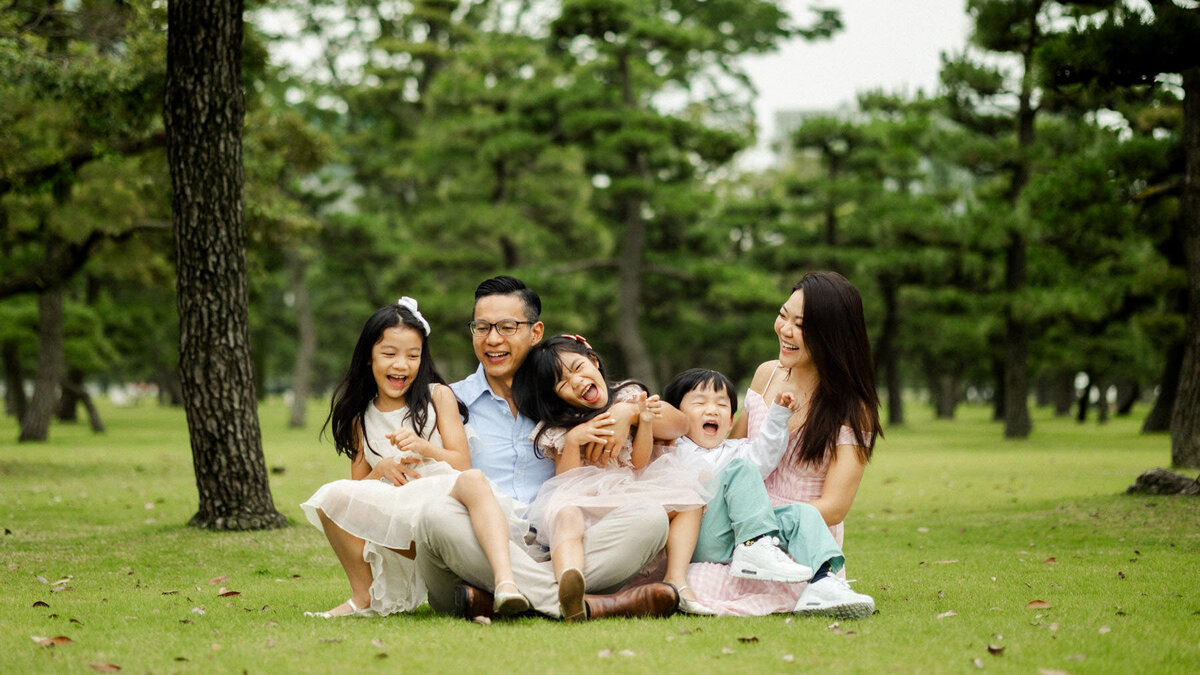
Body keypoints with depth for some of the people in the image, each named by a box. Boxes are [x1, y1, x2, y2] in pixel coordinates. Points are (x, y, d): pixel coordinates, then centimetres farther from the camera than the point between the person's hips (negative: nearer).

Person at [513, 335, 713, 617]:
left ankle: (676, 580, -31)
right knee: (565, 514, -38)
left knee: (689, 498, -16)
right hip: (583, 501, -4)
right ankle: (569, 592, -66)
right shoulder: (558, 430, 5)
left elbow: (637, 464, 4)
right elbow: (566, 480, -6)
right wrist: (572, 440, -19)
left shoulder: (627, 398, 9)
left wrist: (645, 422, -13)